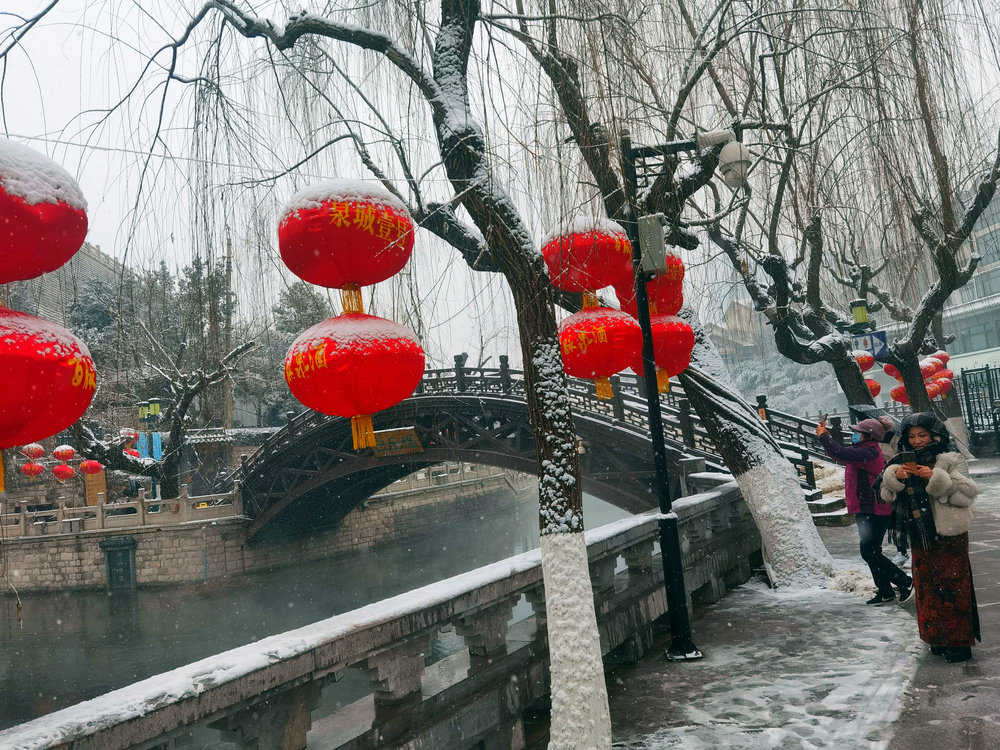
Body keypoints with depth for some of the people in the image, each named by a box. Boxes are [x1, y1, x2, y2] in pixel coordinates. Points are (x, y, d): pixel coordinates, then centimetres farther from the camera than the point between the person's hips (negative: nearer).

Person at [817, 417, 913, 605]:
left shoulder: (869, 452, -22)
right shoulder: (864, 450, 13)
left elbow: (841, 453, -31)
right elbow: (840, 455, 22)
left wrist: (823, 436, -20)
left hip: (873, 512, -11)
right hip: (866, 511, 11)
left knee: (870, 553, -8)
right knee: (870, 553, 14)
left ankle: (905, 582, 4)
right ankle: (885, 593, 22)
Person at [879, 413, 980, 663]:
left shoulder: (951, 460, -6)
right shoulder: (904, 462, 8)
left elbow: (967, 494, -14)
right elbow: (887, 495, 7)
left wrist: (937, 479, -24)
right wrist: (895, 477, -12)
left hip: (950, 535, -5)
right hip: (920, 537, 5)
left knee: (953, 586, 0)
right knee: (927, 587, 11)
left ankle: (960, 642, 9)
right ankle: (938, 638, 23)